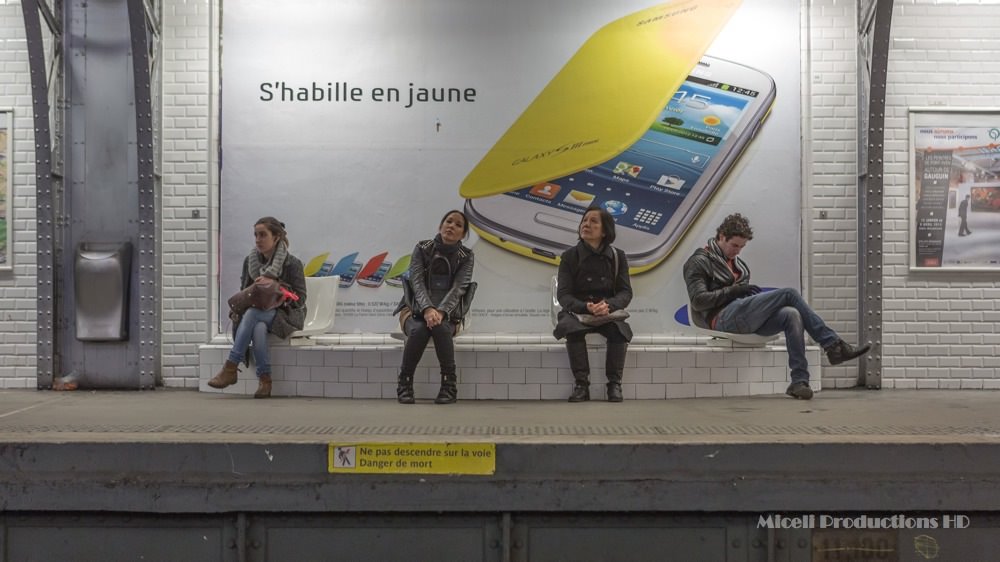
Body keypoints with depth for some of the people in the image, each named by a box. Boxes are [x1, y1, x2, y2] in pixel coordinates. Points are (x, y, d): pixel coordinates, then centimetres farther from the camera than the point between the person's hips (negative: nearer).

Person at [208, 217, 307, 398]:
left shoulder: (292, 264, -2)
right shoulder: (249, 261, 13)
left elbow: (300, 298, -3)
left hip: (283, 316, -3)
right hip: (254, 314, 3)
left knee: (253, 314, -35)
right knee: (258, 328, -36)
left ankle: (230, 368, -33)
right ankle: (264, 380, -30)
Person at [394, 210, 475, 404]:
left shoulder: (466, 257, 1)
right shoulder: (422, 248, -1)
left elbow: (458, 288, -12)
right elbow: (417, 282, -13)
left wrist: (440, 312, -31)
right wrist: (427, 309, -33)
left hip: (447, 314, 0)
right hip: (415, 310, 0)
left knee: (440, 328, -35)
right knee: (419, 330, -34)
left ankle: (449, 385, -24)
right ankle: (404, 384, -20)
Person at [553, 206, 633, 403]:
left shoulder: (617, 257, 5)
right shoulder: (570, 256, 1)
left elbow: (626, 292, -2)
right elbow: (563, 294, -6)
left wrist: (609, 305, -25)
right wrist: (586, 307, -26)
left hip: (608, 312, 1)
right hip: (577, 311, -1)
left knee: (619, 330, -32)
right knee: (571, 327, -35)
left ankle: (614, 383, -17)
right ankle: (581, 384, -24)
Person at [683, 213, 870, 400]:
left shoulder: (737, 262, 26)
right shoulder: (699, 262, 2)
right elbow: (698, 301, -10)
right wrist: (735, 290, -13)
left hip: (745, 318, 8)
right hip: (723, 318, -8)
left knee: (792, 315, -23)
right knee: (789, 294, -17)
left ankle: (799, 381, -27)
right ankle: (834, 346, -11)